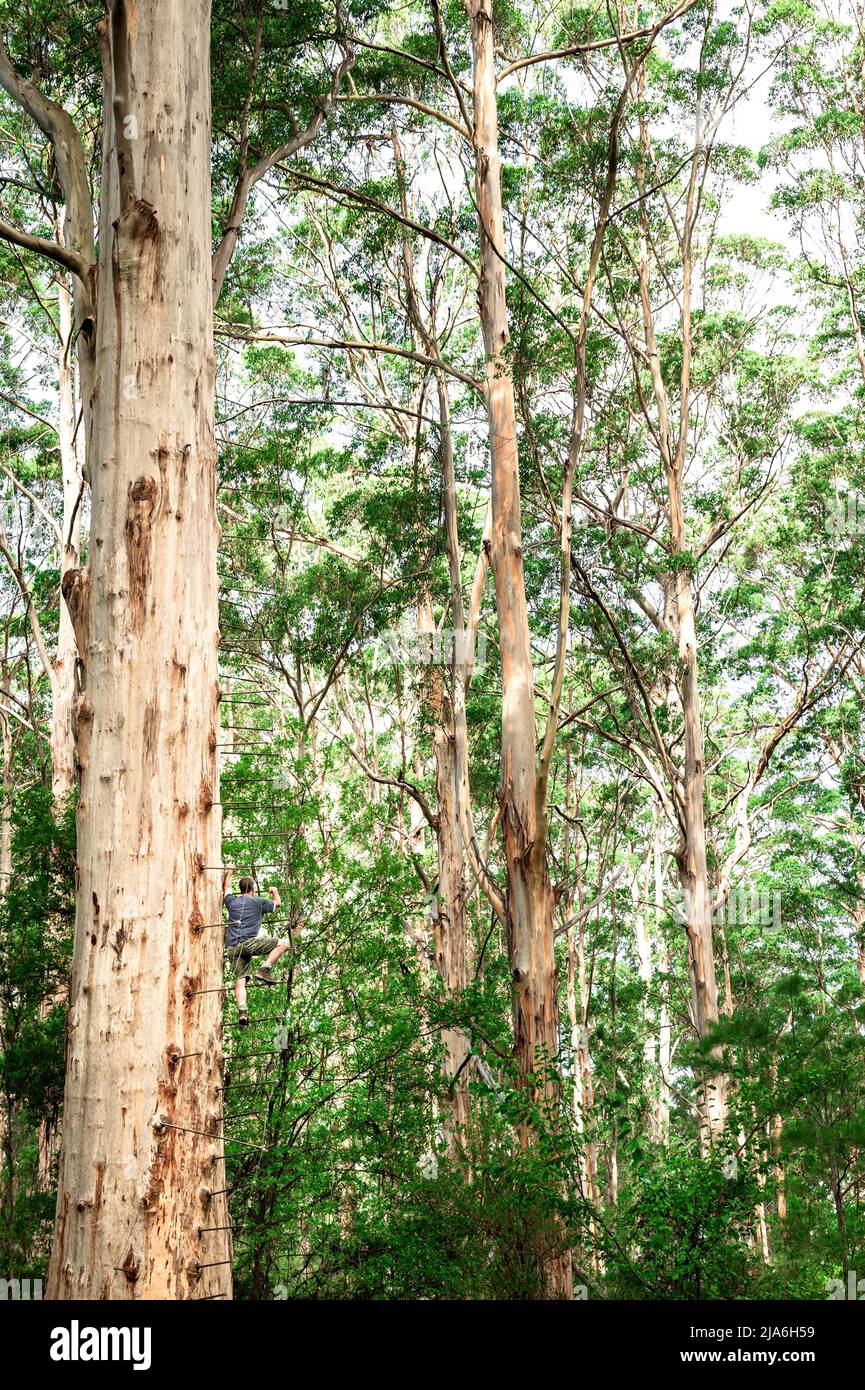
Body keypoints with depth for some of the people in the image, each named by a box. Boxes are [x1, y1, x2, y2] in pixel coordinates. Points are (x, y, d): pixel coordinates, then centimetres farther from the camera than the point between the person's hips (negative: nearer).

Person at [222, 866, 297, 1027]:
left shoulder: (231, 901, 20)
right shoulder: (259, 902, 11)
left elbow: (226, 887, 42)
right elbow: (277, 903, 29)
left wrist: (229, 873, 58)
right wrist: (274, 892, 50)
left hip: (232, 947, 5)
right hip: (248, 942, -5)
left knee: (240, 980, -1)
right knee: (283, 943, 2)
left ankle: (242, 1011, -19)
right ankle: (264, 970, -9)